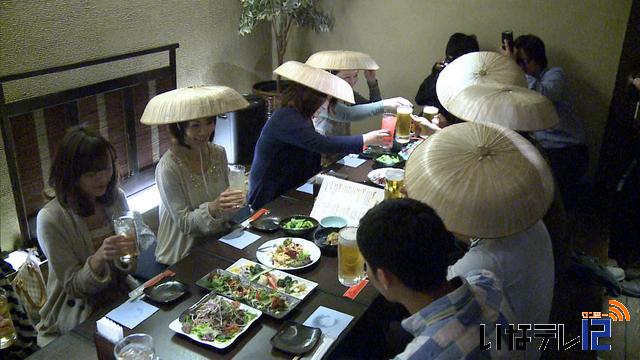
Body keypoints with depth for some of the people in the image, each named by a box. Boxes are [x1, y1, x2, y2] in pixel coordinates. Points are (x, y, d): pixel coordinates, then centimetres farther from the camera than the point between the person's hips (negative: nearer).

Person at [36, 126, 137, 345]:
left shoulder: (116, 197, -2)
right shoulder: (51, 219, -18)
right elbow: (73, 286, -12)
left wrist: (130, 253, -14)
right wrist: (99, 258, -32)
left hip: (120, 299, 5)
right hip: (79, 315, -5)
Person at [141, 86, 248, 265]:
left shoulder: (218, 153, 1)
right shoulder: (168, 167, -17)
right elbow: (184, 222, -15)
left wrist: (233, 203, -11)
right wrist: (213, 208, -31)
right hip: (184, 257, -6)